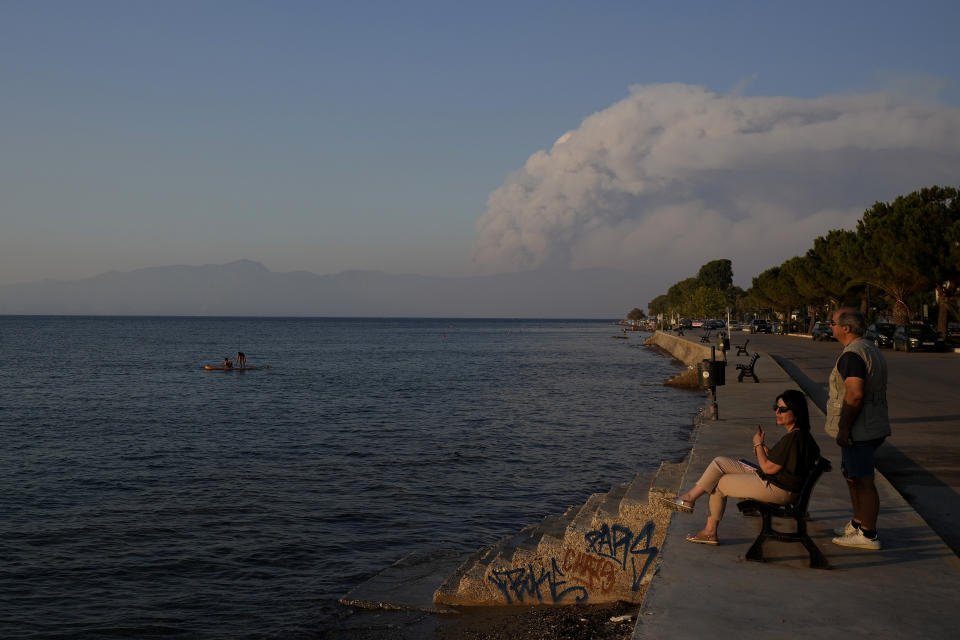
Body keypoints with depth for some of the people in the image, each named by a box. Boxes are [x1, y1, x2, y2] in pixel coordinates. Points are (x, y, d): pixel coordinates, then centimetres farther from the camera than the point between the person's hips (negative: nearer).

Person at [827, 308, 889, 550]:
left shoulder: (853, 354, -19)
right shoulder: (870, 349, 15)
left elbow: (855, 395, -28)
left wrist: (843, 428, -23)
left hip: (858, 430, -11)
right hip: (873, 427, 11)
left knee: (862, 481, -5)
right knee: (853, 476, 20)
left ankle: (868, 535, 0)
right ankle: (857, 524, 30)